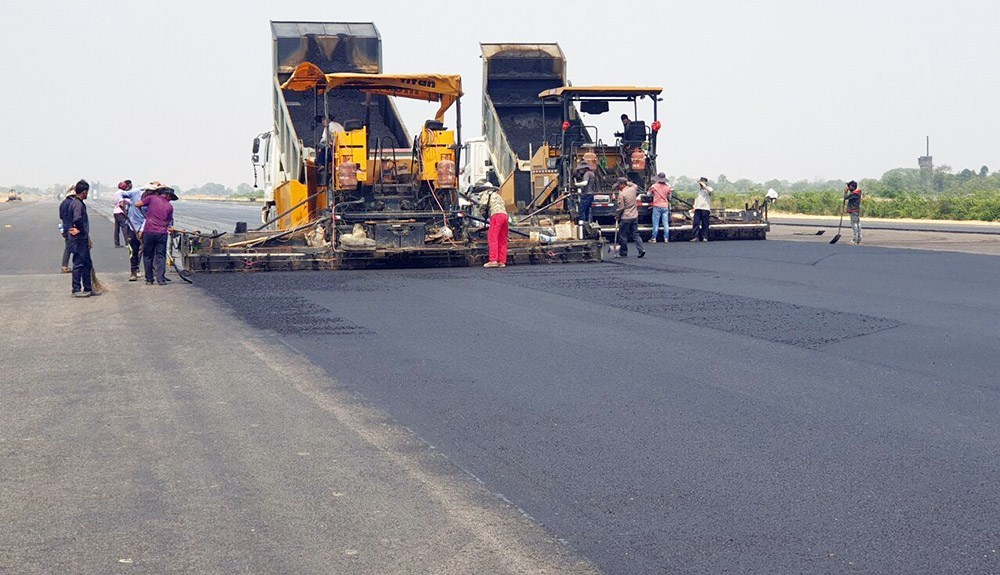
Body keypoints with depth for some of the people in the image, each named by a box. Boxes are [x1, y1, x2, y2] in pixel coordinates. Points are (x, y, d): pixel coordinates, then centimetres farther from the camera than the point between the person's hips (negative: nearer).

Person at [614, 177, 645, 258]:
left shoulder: (621, 194, -17)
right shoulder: (633, 189, 3)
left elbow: (621, 207, -15)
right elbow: (636, 186, 30)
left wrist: (617, 215, 0)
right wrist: (628, 182, 21)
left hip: (625, 218, -7)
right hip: (635, 216, 7)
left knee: (623, 235, 4)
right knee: (635, 234, 11)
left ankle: (623, 253, 9)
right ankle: (641, 250, 0)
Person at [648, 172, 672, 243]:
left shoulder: (654, 186, -6)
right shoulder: (667, 187, 2)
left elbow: (649, 193, 9)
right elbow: (669, 196, 10)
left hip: (657, 206, -3)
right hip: (665, 206, 3)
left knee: (656, 223, 0)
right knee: (665, 223, 5)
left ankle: (654, 238, 1)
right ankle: (666, 238, 4)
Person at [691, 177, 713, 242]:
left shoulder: (708, 189, 5)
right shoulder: (699, 190, 22)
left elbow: (711, 190, -20)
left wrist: (704, 185, -12)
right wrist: (694, 206, 16)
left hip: (705, 208, -4)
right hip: (698, 208, 4)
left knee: (705, 224, -3)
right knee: (696, 223, -6)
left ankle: (705, 237, 0)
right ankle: (695, 236, -8)